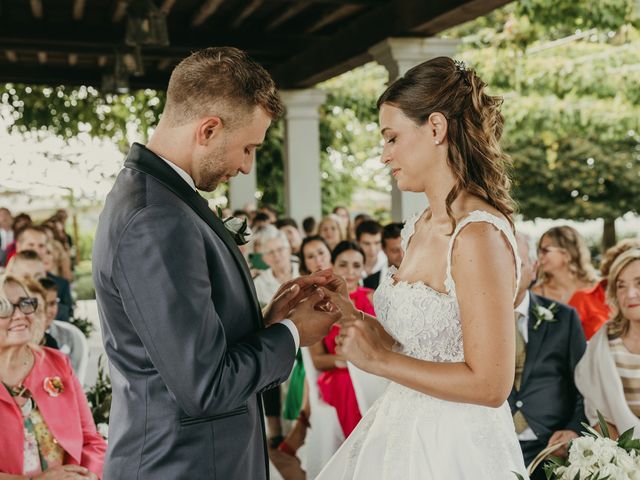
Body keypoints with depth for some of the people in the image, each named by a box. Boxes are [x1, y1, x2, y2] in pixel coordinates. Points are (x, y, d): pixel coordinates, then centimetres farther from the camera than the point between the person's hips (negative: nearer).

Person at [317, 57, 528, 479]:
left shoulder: (479, 234, -22)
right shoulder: (422, 226, 5)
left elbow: (489, 385, -23)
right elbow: (416, 343, 8)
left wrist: (379, 359, -17)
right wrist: (343, 310, -1)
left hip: (454, 446, -8)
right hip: (405, 431, 8)